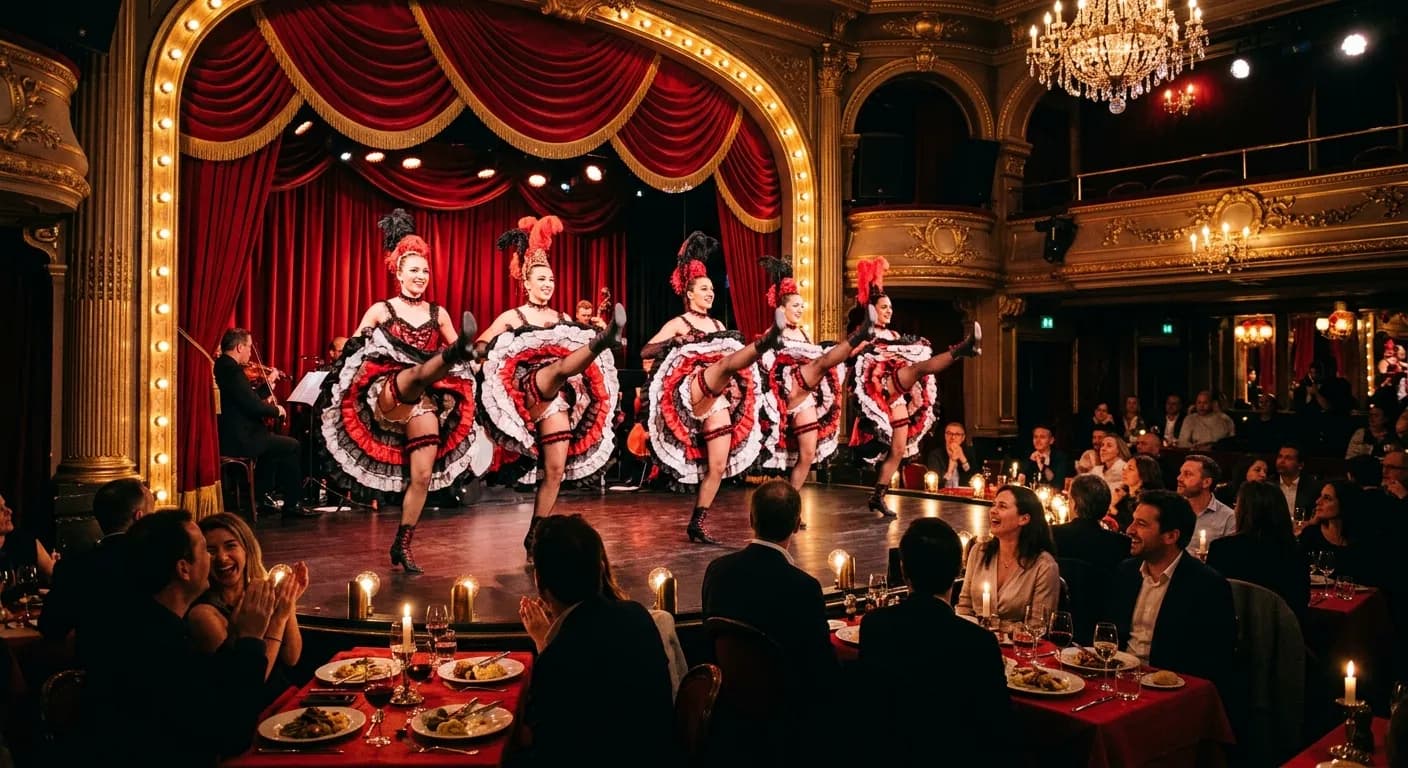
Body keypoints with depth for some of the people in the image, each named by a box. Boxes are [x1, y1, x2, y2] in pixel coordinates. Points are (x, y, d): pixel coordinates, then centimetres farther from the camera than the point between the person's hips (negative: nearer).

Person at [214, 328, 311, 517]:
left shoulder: (221, 366, 9)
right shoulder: (233, 370, -21)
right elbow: (254, 406, -26)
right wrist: (277, 410, -8)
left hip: (227, 436, 11)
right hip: (239, 439, -11)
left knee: (273, 440, 32)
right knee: (291, 446, 1)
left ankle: (263, 493, 36)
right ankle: (293, 504, 6)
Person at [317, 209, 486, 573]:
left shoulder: (438, 313, 10)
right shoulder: (381, 310, 3)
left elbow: (461, 351, 18)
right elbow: (351, 350, 3)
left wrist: (463, 355, -1)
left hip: (427, 400, 3)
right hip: (386, 394, -3)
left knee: (423, 475, -1)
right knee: (416, 372, -38)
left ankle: (402, 546, 11)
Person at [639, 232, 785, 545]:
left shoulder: (718, 326, 22)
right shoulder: (678, 324, 4)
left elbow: (732, 353, 30)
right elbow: (644, 351, -4)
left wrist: (737, 343, 9)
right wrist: (672, 344, -20)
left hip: (720, 400, 7)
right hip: (692, 391, -7)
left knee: (718, 466, 0)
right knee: (728, 362, -37)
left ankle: (697, 524, 7)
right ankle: (769, 337, -66)